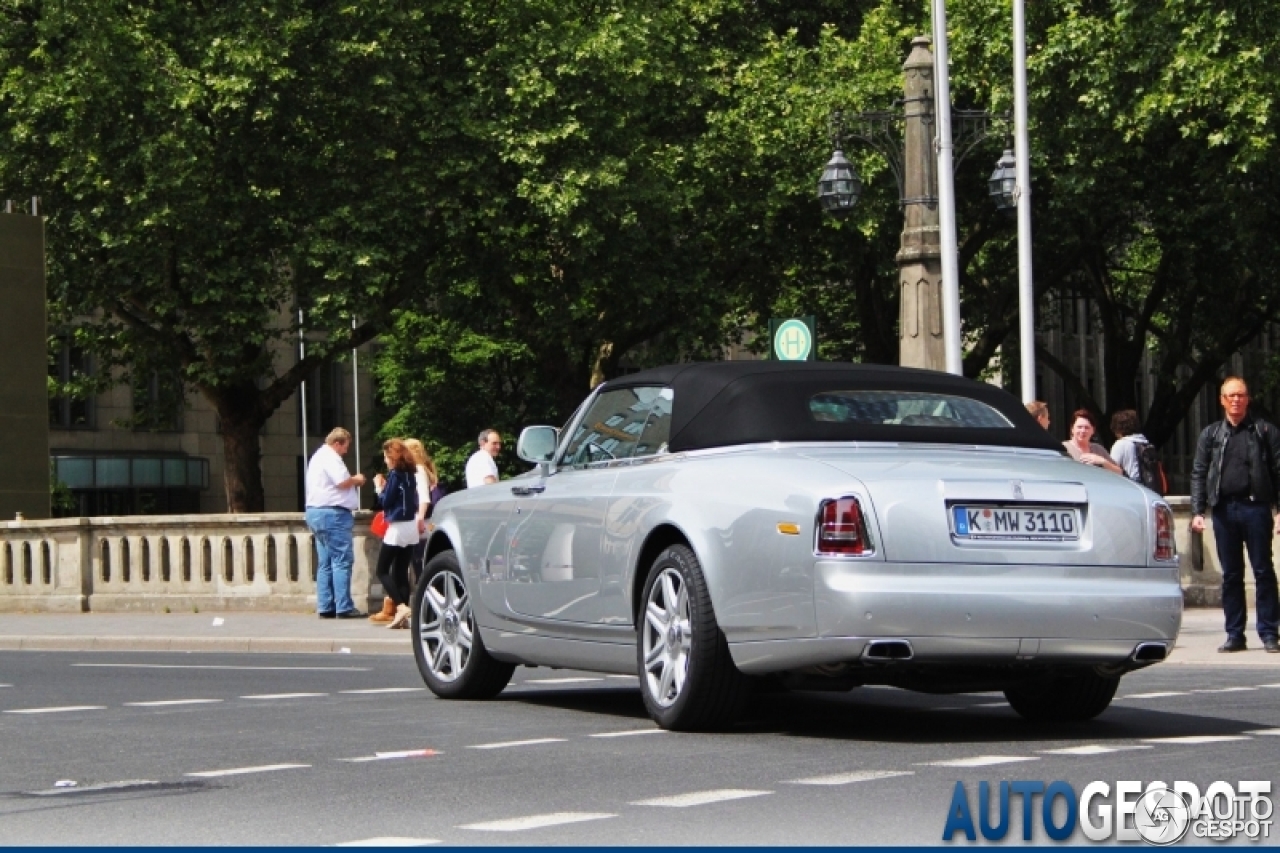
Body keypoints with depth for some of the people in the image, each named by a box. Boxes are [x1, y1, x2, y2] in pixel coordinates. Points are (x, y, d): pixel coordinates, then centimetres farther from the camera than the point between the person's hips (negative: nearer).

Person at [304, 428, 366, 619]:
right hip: (332, 513, -11)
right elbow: (342, 481, -21)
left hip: (316, 511, 11)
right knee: (342, 560, -10)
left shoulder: (319, 456, 22)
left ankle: (325, 608, 8)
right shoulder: (330, 458, -11)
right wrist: (356, 479, -2)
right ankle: (344, 608, -13)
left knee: (326, 563, 10)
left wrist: (352, 481, 16)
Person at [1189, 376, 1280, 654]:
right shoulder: (1210, 434, 12)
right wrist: (1197, 511, -1)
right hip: (1224, 509, 3)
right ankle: (1235, 634, 10)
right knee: (1230, 575, 6)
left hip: (1256, 507, -3)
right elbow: (1199, 474, 9)